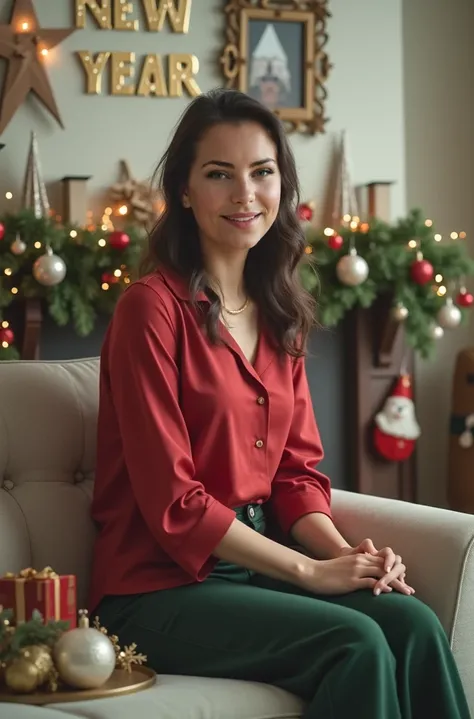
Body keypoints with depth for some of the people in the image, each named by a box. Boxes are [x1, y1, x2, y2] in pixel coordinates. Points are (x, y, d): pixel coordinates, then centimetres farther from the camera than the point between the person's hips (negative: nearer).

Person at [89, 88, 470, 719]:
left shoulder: (279, 315, 13)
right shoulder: (153, 306, -11)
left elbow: (296, 470, 12)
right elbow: (172, 502, -14)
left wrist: (345, 553, -8)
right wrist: (311, 571, -15)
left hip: (254, 565, 6)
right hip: (160, 588, -6)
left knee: (413, 623, -21)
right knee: (358, 644, -28)